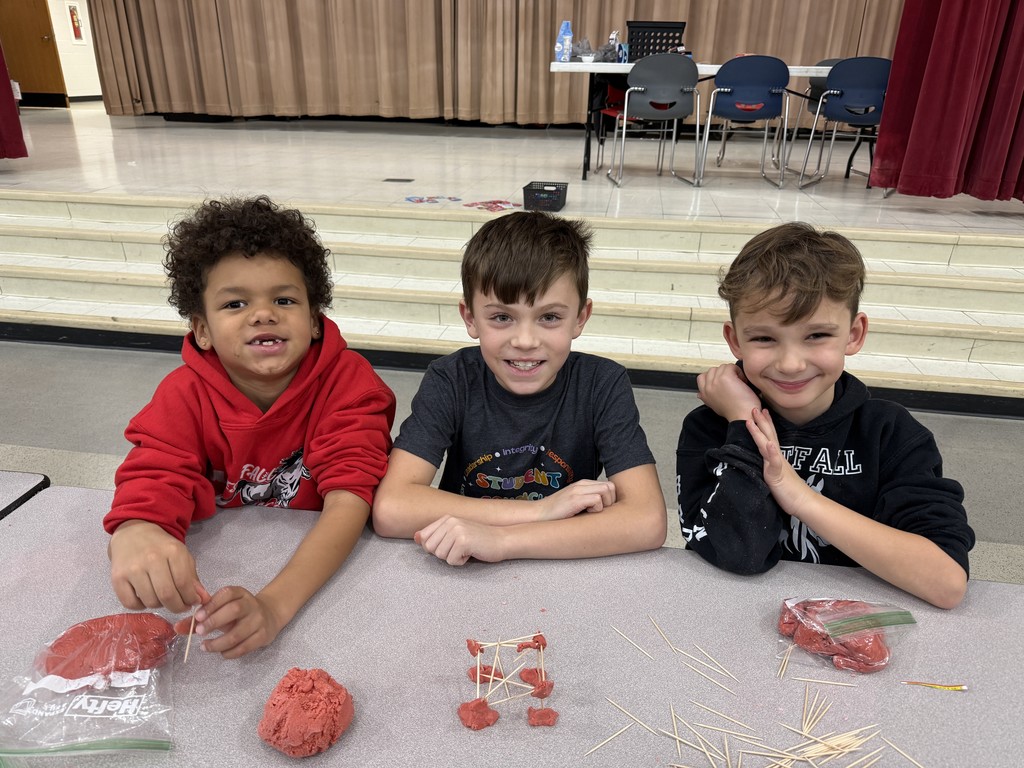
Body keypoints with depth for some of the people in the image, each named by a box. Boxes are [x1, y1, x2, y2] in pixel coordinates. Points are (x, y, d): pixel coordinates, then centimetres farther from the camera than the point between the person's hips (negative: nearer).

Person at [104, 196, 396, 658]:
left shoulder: (348, 383, -15)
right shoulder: (185, 396, -8)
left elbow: (349, 499, -25)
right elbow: (153, 486, -18)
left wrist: (273, 604, -41)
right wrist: (134, 538, -44)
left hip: (325, 574, -3)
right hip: (215, 574, 4)